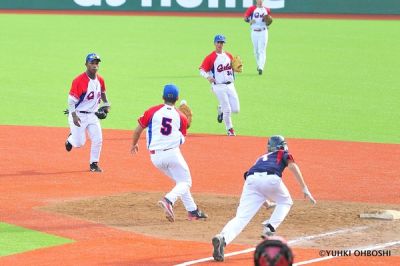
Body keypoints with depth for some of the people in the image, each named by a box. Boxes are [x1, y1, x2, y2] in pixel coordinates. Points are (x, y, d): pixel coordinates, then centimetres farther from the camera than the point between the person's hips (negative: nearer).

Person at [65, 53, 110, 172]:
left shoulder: (100, 80, 1)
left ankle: (94, 164, 13)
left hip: (93, 115, 5)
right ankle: (71, 139, 32)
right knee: (79, 142, -4)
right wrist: (74, 115, -28)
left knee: (98, 140, -3)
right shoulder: (79, 81, -20)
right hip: (78, 115, -5)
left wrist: (106, 104, 15)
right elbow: (71, 100, -19)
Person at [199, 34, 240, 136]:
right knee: (227, 110, -6)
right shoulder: (210, 57, -5)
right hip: (219, 87, -5)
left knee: (236, 109, 1)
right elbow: (202, 70, -7)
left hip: (230, 85, 5)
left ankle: (221, 109, 30)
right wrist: (208, 76, -27)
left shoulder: (229, 56, 11)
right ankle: (229, 129, 13)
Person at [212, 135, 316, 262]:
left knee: (241, 217, -10)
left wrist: (263, 201, 58)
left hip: (251, 179, 3)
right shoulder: (283, 154, 30)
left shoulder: (262, 157, 41)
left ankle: (223, 238, -37)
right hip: (271, 179, -3)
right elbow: (292, 166, 9)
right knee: (285, 202, 27)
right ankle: (269, 229, 6)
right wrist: (304, 188, 6)